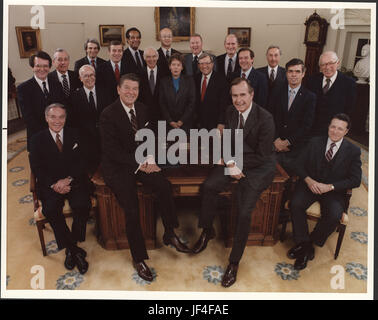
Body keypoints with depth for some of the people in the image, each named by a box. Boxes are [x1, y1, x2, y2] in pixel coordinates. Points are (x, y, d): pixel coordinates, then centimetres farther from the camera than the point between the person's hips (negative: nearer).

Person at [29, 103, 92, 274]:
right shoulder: (37, 139, 6)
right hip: (50, 184, 0)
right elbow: (37, 169, 1)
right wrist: (54, 185, -15)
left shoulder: (74, 135, 9)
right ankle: (74, 249, -14)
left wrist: (68, 180, -14)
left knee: (82, 204, -28)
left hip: (74, 181, 1)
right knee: (50, 209, -28)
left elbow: (80, 163, 4)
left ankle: (71, 248, -10)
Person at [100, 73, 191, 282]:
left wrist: (149, 160, -7)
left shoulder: (142, 110, 6)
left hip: (140, 161, 5)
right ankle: (138, 258, 2)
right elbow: (113, 151, -17)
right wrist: (139, 164, -19)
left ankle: (169, 234, 1)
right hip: (116, 166, -5)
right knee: (131, 210, -19)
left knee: (164, 186, -20)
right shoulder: (108, 115, -14)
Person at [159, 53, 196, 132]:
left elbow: (192, 102, -2)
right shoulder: (164, 81, 6)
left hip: (186, 123, -1)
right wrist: (170, 121, -7)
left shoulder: (189, 80, 3)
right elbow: (162, 104, 3)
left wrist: (182, 121, -8)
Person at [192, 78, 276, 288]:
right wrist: (230, 163, -10)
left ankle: (234, 262, 1)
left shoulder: (265, 119, -20)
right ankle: (207, 231, 13)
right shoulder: (231, 112, 0)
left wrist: (236, 164, -15)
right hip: (236, 160, 6)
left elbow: (262, 156, -18)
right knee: (209, 186, -13)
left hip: (259, 167, -6)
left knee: (244, 212, -17)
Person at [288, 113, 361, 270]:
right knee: (295, 204, -27)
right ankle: (304, 245, -12)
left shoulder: (353, 151, 0)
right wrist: (308, 180, -16)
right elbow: (300, 165, 5)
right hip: (310, 184, 1)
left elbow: (355, 180, -3)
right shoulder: (315, 142, 5)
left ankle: (311, 242, -5)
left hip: (334, 191, -1)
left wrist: (330, 187, -16)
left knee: (334, 215, -29)